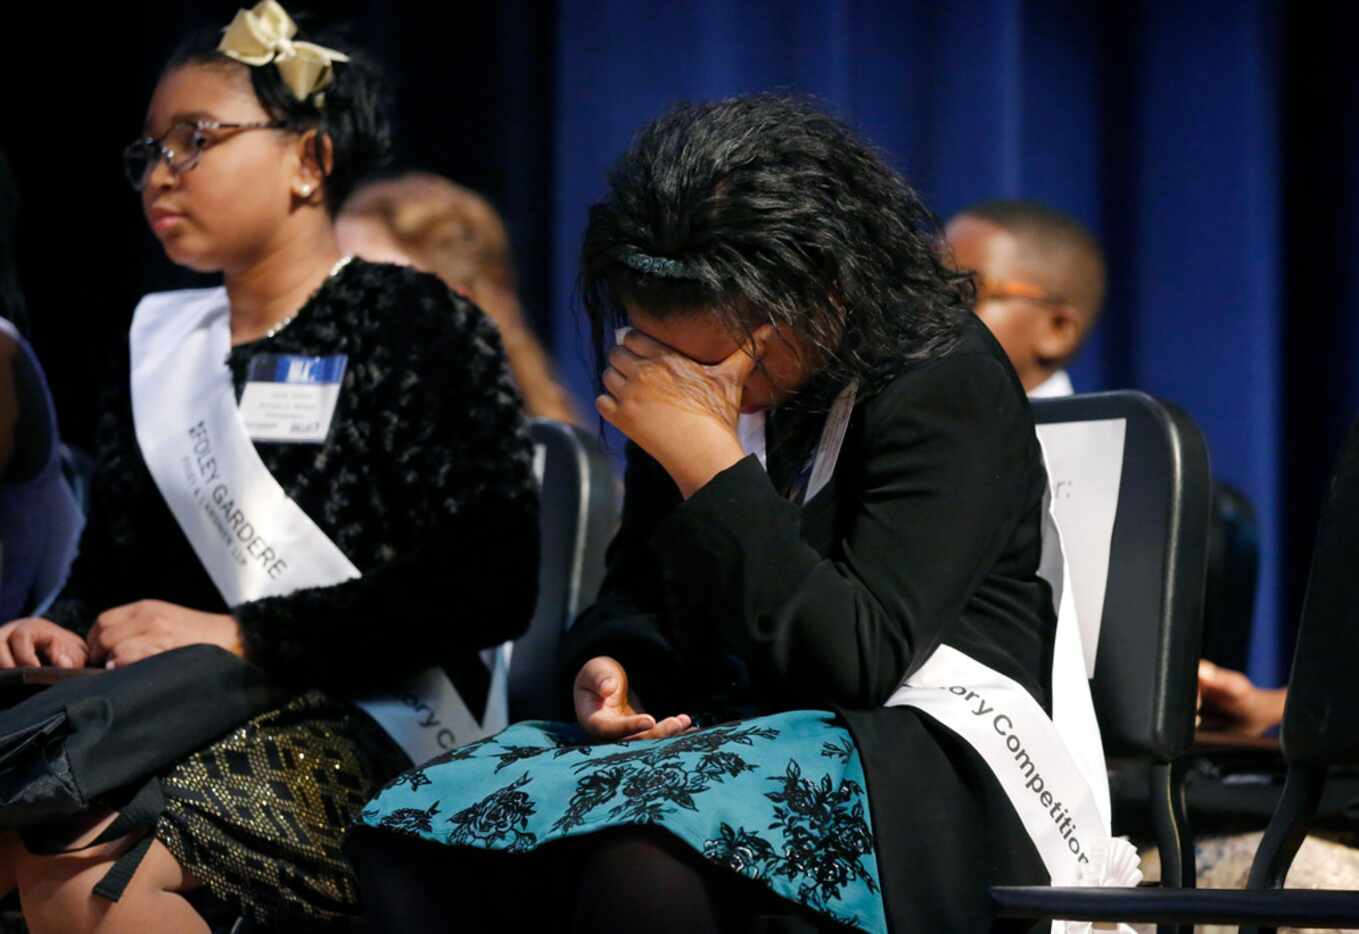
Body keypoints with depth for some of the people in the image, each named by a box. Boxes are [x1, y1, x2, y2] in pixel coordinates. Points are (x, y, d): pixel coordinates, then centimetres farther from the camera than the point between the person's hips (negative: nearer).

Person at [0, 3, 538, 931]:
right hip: (182, 720, 6)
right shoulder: (163, 348, 22)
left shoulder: (424, 328, 3)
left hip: (368, 732, -5)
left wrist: (239, 636, -13)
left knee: (80, 857, -35)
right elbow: (109, 571, 24)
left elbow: (490, 586, -8)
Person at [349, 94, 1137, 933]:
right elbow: (637, 589, 26)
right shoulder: (685, 384, 10)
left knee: (648, 867, -39)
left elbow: (860, 658, -20)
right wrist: (609, 666, 1)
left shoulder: (947, 383, -11)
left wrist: (708, 462, -22)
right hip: (723, 734, 7)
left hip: (927, 759, -7)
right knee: (413, 841, -17)